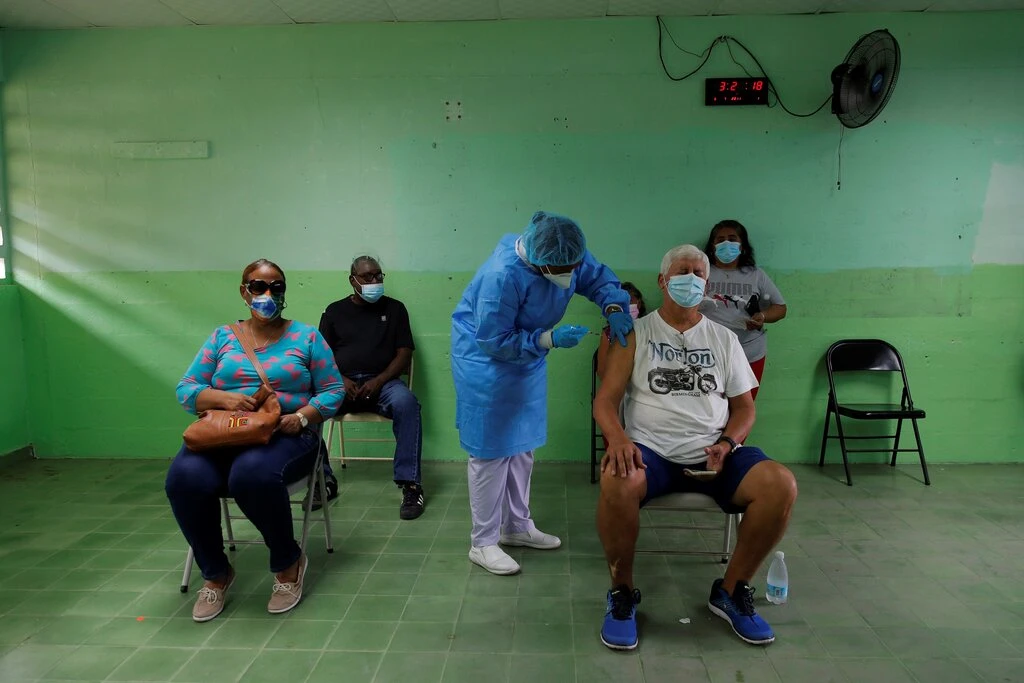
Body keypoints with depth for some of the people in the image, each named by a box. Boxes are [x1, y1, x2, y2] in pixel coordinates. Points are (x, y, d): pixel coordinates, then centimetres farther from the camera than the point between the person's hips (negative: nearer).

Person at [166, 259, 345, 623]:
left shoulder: (306, 336, 9)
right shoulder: (222, 336, 16)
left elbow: (333, 391, 5)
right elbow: (186, 389, 10)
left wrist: (302, 416, -14)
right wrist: (224, 398, -10)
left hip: (285, 436, -3)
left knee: (253, 474, -37)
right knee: (185, 478, -29)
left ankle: (289, 563, -10)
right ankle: (215, 573, -3)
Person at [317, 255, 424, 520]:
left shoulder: (394, 308, 11)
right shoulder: (335, 311, 14)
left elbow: (404, 354, 4)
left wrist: (379, 381, -12)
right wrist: (340, 380, -11)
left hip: (383, 381, -1)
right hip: (342, 383, 1)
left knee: (406, 403, -34)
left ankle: (410, 483, -28)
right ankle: (323, 478, -14)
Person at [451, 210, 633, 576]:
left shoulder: (567, 255, -15)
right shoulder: (503, 275, -35)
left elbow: (598, 277, -1)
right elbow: (493, 341, -28)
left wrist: (614, 308, -22)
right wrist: (550, 339, -33)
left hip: (527, 358, 8)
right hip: (486, 362, -8)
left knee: (521, 446, 16)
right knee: (492, 452, 0)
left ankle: (517, 526, 33)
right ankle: (483, 543, 14)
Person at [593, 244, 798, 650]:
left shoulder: (724, 339, 16)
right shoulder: (636, 333, 7)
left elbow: (744, 406, 16)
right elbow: (605, 400, 1)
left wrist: (727, 444, -6)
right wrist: (618, 438, -21)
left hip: (712, 453, 3)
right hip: (650, 452, -3)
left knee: (781, 485, -24)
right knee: (617, 482, -37)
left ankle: (731, 592, 0)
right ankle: (623, 592, -9)